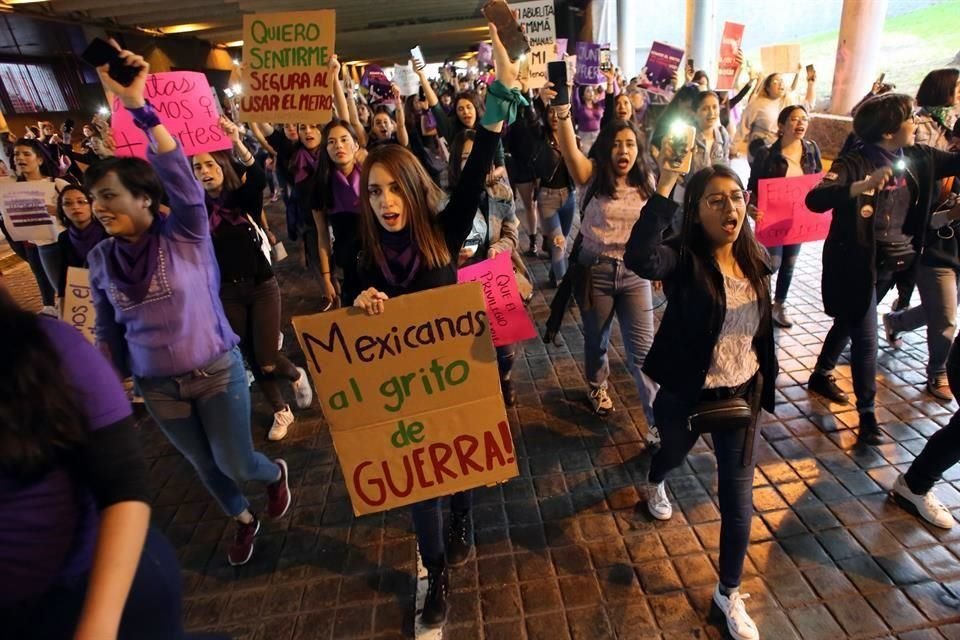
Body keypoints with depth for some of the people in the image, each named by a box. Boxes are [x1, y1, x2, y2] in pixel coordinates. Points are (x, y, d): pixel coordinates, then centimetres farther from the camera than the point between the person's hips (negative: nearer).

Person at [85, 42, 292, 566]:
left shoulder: (186, 235, -13)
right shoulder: (101, 259, -2)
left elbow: (182, 180, -33)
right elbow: (107, 332, 7)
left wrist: (140, 107, -41)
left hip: (217, 372, -4)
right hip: (156, 385, 5)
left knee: (235, 464, 6)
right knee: (205, 466, 20)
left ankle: (275, 473, 43)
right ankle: (244, 520, 48)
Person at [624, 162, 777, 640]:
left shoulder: (755, 259, -4)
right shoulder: (682, 257, -21)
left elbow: (762, 328, 10)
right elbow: (640, 258, -47)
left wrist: (766, 379, 15)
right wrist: (663, 187, -45)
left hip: (741, 394, 4)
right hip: (685, 395, -3)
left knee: (738, 500, 7)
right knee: (674, 452, 27)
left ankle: (729, 594, 31)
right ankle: (655, 484, 67)